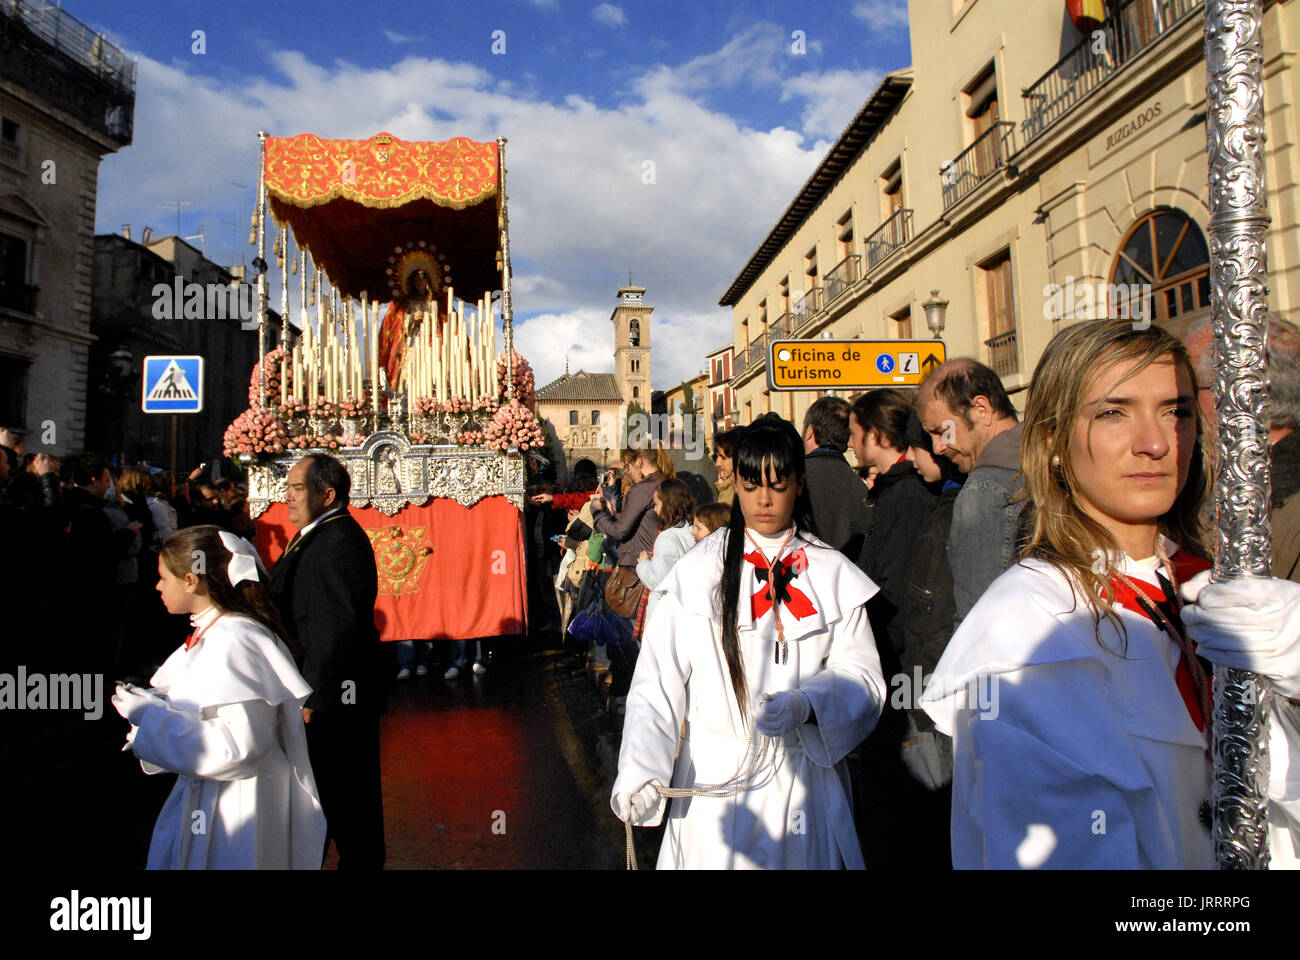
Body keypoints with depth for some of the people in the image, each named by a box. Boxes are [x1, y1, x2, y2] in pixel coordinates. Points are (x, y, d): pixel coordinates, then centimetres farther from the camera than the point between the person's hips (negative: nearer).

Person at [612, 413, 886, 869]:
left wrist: (804, 706, -22)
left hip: (806, 783, 2)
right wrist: (640, 772, -22)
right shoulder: (698, 571, -6)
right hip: (716, 781, -1)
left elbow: (861, 673, -3)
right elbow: (659, 677, -11)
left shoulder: (832, 573, 0)